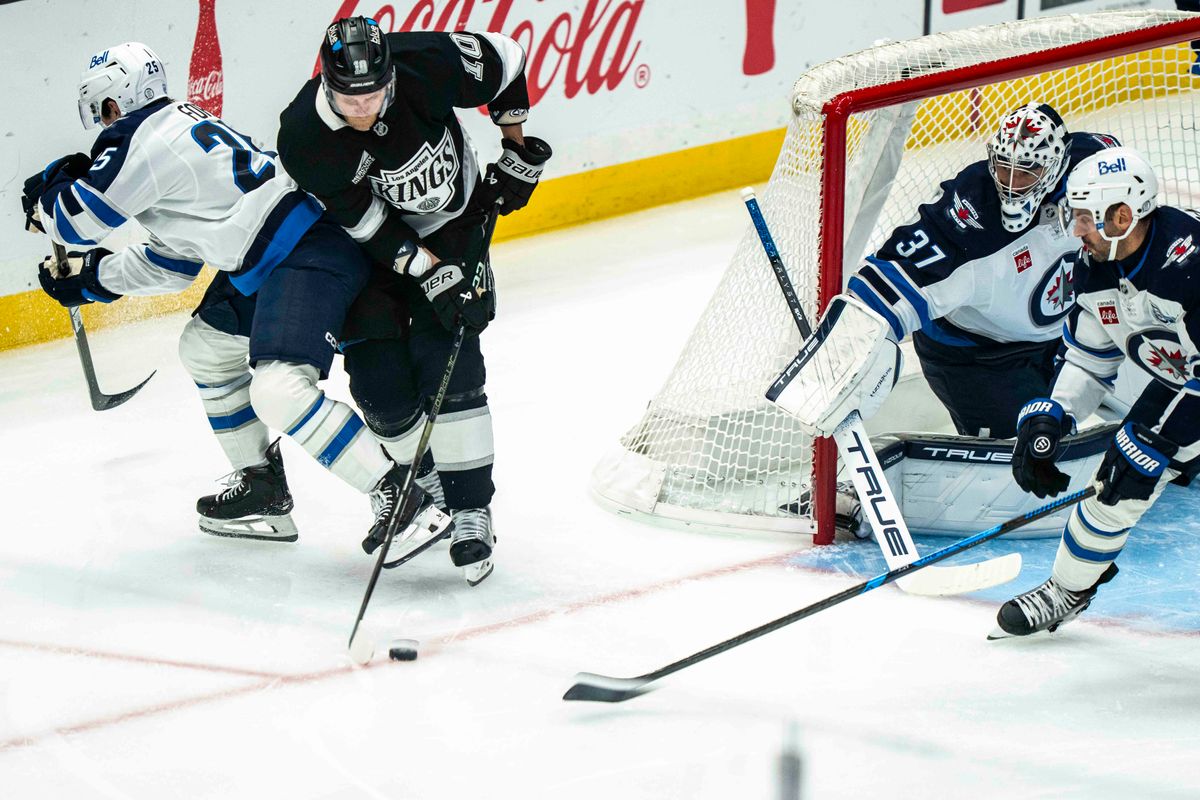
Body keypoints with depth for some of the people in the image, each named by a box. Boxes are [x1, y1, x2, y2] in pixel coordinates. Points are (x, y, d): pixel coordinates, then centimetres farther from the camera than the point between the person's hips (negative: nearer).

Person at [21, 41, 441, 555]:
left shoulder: (141, 140, -11)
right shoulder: (179, 129, 21)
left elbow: (78, 222, -6)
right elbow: (172, 264, 28)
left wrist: (49, 191, 16)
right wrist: (87, 277, 36)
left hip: (310, 256, -11)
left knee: (278, 390, -24)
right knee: (205, 348, 24)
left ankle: (399, 492, -22)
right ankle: (261, 487, 30)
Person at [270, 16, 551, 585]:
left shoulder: (426, 64, -29)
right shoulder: (302, 138, -28)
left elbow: (505, 60, -8)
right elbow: (366, 224, -21)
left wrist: (518, 151, -3)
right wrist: (432, 276, -26)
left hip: (455, 224, -1)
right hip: (370, 248, 1)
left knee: (447, 366, -14)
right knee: (380, 385, -8)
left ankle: (471, 510, -7)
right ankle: (425, 487, 19)